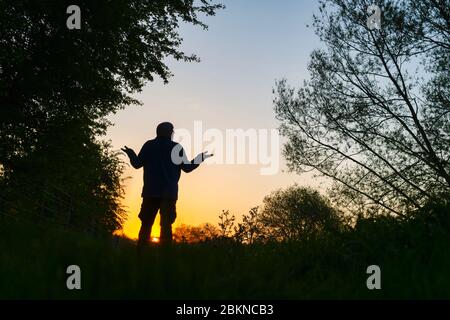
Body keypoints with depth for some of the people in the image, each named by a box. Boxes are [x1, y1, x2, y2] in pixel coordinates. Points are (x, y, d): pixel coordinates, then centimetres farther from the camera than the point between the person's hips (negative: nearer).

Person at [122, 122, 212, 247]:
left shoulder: (148, 145, 4)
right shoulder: (176, 147, 1)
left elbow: (137, 164, 4)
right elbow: (187, 167, 1)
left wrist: (131, 154, 24)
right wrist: (201, 158, 15)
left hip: (150, 191, 2)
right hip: (169, 193, -1)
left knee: (146, 224, 8)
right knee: (166, 225, -1)